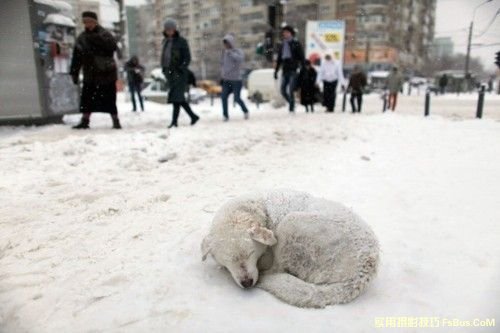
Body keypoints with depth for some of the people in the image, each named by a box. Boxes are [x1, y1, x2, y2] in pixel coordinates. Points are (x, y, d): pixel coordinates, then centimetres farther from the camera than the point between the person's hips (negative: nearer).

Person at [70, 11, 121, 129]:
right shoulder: (82, 38, 9)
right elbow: (77, 57, 10)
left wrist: (98, 39, -28)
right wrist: (74, 72, 6)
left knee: (110, 99, -1)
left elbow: (113, 46, -22)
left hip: (106, 73, -4)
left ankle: (116, 121, 9)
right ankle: (84, 121, 11)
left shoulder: (104, 34, -2)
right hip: (90, 73, 4)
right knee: (86, 98, 3)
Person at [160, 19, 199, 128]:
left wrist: (181, 68, -18)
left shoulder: (181, 41, -4)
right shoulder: (165, 41, 15)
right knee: (179, 97, 6)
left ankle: (174, 121, -10)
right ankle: (193, 116, 16)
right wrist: (164, 69, 11)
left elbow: (187, 57, -7)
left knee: (177, 96, -13)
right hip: (169, 73, 7)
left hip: (179, 73, -7)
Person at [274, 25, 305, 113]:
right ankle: (292, 104, 23)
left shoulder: (296, 44, 2)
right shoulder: (282, 46, 16)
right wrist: (276, 70, 17)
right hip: (285, 70, 5)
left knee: (290, 90, -11)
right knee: (283, 90, 3)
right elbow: (279, 60, 20)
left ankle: (291, 107, -2)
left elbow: (301, 57, -1)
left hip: (293, 70, -5)